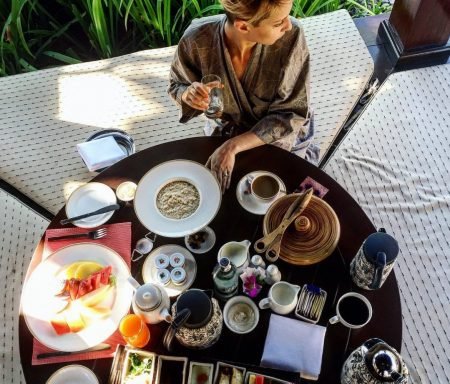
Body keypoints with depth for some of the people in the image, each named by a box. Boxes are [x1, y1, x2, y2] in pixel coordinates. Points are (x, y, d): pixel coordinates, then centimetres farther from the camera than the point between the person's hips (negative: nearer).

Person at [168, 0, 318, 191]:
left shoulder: (291, 36, -31)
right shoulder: (197, 40, -27)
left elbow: (291, 114, -25)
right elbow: (177, 86, -6)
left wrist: (233, 146, -34)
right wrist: (189, 95, -31)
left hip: (284, 136, -1)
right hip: (229, 131, 1)